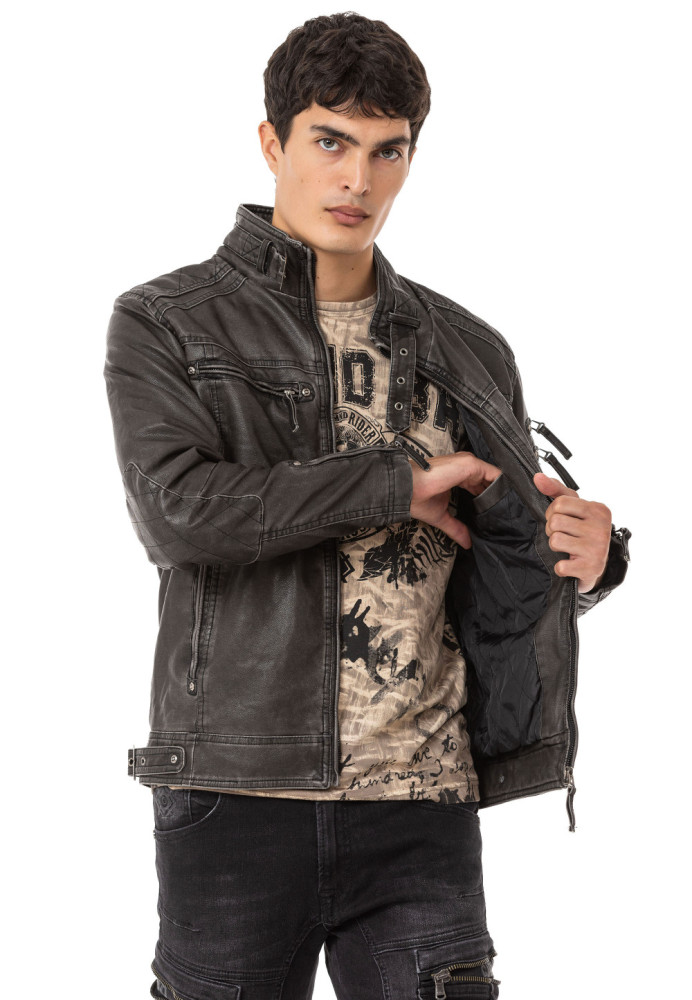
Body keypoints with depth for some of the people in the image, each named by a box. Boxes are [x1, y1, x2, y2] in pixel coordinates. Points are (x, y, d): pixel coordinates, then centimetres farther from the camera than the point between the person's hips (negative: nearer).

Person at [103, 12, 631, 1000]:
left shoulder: (469, 352, 14)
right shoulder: (165, 325, 4)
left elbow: (513, 576, 20)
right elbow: (179, 511, -14)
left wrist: (590, 552, -4)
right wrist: (397, 481, -10)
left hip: (422, 798, 2)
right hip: (239, 790, -2)